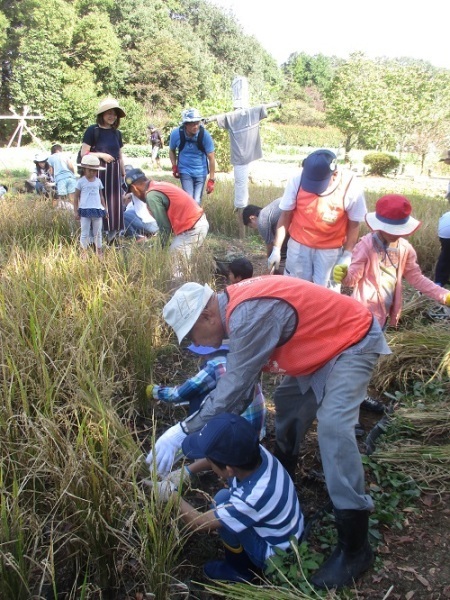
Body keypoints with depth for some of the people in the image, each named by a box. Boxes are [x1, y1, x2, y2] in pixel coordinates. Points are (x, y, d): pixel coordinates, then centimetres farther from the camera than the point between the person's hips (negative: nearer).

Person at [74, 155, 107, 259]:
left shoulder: (98, 181, 7)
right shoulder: (81, 182, -3)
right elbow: (76, 197, 0)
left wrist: (105, 208, 7)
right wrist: (76, 211, -4)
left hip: (97, 210, 3)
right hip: (85, 211, -3)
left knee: (97, 233, 11)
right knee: (85, 234, 2)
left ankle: (99, 252, 19)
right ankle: (84, 252, 9)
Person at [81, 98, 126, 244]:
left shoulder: (117, 133, 13)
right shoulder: (93, 130, -3)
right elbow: (84, 153, -6)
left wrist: (124, 174, 18)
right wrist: (101, 155, -13)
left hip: (114, 173, 5)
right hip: (97, 172, -5)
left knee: (114, 204, 4)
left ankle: (111, 236, 11)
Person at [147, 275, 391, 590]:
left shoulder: (250, 315, -32)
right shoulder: (235, 306, -2)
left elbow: (235, 387, -28)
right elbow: (241, 377, 6)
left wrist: (183, 431, -21)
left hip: (354, 340, -10)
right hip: (325, 341, 10)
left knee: (332, 426, -21)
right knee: (288, 400, 19)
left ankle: (355, 547, -12)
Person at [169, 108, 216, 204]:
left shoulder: (205, 135, -20)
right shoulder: (176, 133, -16)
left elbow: (211, 158, -13)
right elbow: (172, 150, 5)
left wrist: (211, 180, -13)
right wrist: (174, 166, -9)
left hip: (200, 172, 0)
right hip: (185, 171, 0)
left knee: (197, 201, 1)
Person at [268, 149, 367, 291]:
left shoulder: (350, 187, -20)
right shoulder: (297, 181, -18)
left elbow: (354, 224, -8)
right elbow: (285, 216, -6)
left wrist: (347, 255, -11)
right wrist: (276, 248, -6)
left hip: (331, 250, -1)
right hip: (299, 245, 1)